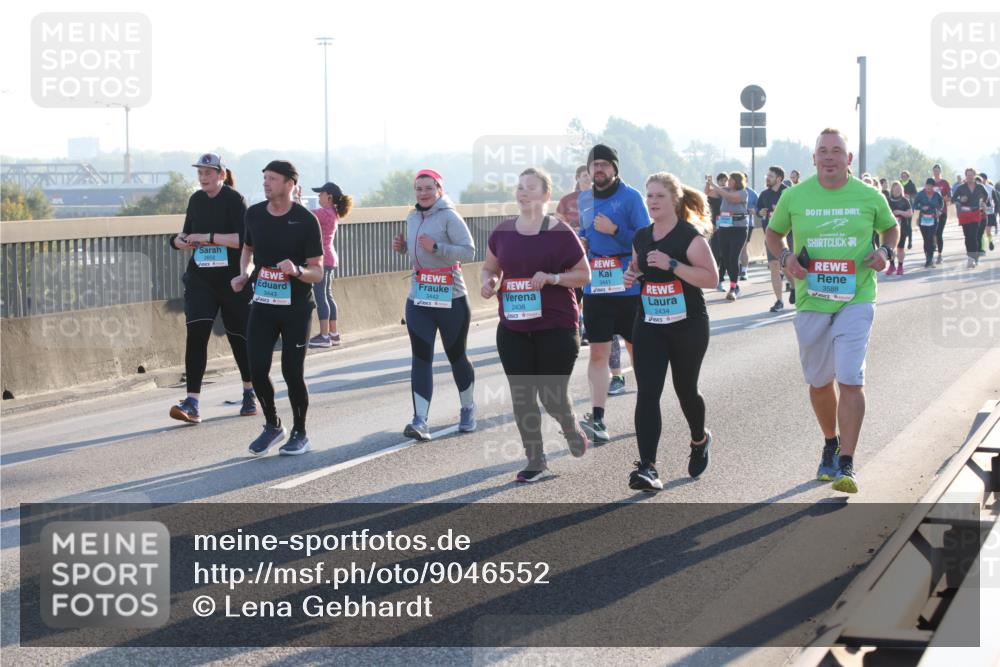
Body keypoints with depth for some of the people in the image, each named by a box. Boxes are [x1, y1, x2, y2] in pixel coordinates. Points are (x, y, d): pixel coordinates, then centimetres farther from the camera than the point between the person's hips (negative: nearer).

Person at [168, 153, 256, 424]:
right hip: (200, 277, 4)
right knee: (196, 334, -11)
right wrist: (181, 240, -1)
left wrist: (209, 237, -22)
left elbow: (244, 239, -19)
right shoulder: (196, 200, 10)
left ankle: (250, 393, 30)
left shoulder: (234, 199, -9)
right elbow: (188, 233, 22)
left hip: (233, 279, -4)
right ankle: (192, 402, -15)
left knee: (239, 336, 8)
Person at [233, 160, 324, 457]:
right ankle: (272, 425, 21)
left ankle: (299, 433, 18)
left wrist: (297, 271, -30)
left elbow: (317, 273, -10)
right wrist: (244, 274, 2)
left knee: (292, 371, -2)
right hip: (263, 305, 4)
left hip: (296, 308, -4)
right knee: (257, 368, -2)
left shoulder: (306, 221, -11)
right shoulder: (254, 214, 2)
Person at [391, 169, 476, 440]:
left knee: (456, 355, 9)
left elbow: (468, 251, -19)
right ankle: (420, 421, -11)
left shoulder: (449, 217, -11)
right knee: (421, 358, -5)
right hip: (419, 299, 5)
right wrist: (402, 246, 4)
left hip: (451, 299, -5)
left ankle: (468, 410, 31)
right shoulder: (412, 218, 10)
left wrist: (435, 247, -28)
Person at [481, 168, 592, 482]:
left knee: (552, 396, 0)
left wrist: (552, 278, -19)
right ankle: (535, 462, 15)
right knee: (522, 396, 4)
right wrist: (488, 282, -6)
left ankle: (571, 428, 34)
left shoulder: (560, 232, -7)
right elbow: (490, 268, 17)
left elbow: (584, 275, -3)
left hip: (556, 327, -4)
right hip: (514, 329, 4)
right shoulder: (503, 232, 5)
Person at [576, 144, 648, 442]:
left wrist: (614, 230, -21)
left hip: (629, 287, -4)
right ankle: (597, 421, -5)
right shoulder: (585, 199, 11)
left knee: (637, 350, 9)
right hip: (595, 287, 4)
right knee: (598, 353, -2)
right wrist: (579, 238, 5)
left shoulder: (631, 197, -7)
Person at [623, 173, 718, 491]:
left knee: (685, 389, 12)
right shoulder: (641, 237, 8)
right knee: (647, 393, -10)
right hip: (649, 325, 4)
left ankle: (699, 441, 44)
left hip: (687, 325, -4)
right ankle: (647, 467, -16)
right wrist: (632, 275, 0)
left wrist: (671, 264, -27)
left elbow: (711, 277, -18)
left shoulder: (690, 236, -11)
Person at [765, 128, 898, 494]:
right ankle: (830, 444, 39)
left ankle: (846, 466, -13)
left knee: (850, 379, -15)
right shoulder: (794, 197, 1)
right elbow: (773, 233, 16)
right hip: (810, 302, 2)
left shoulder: (869, 197, 0)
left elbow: (891, 228, 18)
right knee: (819, 382, 13)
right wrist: (785, 257, -5)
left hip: (856, 300, -2)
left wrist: (885, 251, -3)